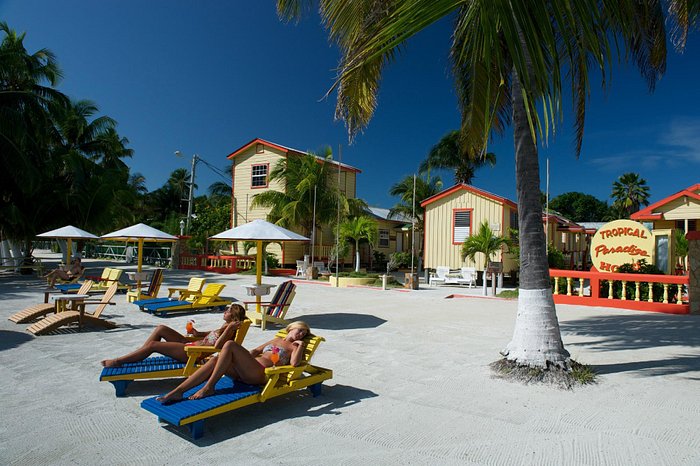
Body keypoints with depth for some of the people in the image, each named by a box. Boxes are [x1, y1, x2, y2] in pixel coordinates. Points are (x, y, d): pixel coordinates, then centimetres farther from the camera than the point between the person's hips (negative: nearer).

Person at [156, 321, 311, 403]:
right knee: (215, 360, -20)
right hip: (243, 372, 7)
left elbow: (294, 363, -12)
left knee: (230, 344, -23)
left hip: (259, 373, -7)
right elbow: (256, 350, 40)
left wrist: (301, 345, -5)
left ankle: (208, 387, -22)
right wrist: (242, 357, 26)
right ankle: (177, 392, -24)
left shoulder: (294, 347, 11)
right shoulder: (276, 340, 31)